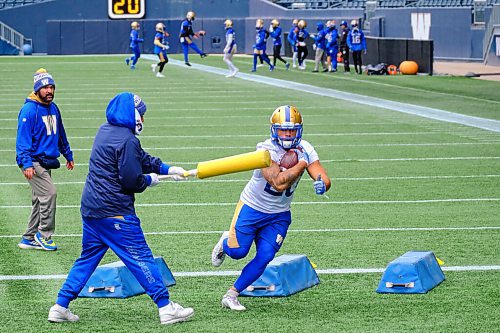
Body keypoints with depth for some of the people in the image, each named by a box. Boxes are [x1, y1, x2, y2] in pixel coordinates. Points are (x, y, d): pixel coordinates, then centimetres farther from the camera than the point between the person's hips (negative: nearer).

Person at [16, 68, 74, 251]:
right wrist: (26, 163, -26)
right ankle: (44, 235, -6)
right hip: (34, 162, -8)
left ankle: (29, 239, 18)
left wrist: (68, 155, 28)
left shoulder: (53, 108, 11)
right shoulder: (29, 110, -14)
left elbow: (61, 134, 24)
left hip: (47, 162, 8)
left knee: (39, 201, 11)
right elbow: (23, 138, -18)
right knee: (49, 193, -16)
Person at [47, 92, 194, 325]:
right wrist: (149, 180, 4)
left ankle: (60, 307, 13)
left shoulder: (106, 131, 14)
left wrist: (166, 169, 15)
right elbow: (132, 181, -16)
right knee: (141, 258, -3)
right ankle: (166, 308, 0)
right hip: (115, 212, -9)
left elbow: (140, 158, 20)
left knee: (88, 258, 16)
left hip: (90, 209, 9)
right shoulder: (127, 140, -16)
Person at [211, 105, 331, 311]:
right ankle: (225, 243, 36)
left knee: (264, 257, -4)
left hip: (279, 215, 4)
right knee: (238, 252, -2)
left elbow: (324, 179, -14)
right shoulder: (266, 150, -26)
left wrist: (322, 184, -38)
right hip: (252, 208, -4)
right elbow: (279, 183, -38)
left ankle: (232, 295, 10)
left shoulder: (305, 149, -9)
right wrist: (301, 164, -30)